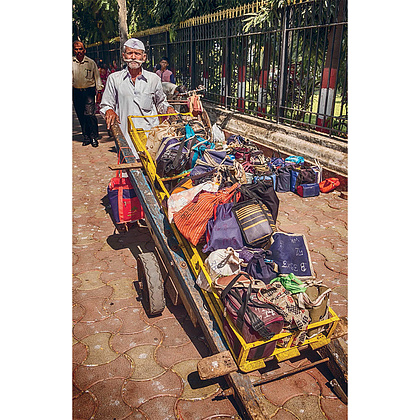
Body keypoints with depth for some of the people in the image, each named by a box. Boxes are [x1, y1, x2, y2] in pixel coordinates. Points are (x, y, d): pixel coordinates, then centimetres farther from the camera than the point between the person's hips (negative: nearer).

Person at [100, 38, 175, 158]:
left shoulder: (154, 79, 11)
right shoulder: (114, 79, 8)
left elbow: (161, 103, 26)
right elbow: (105, 105, 14)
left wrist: (168, 108, 4)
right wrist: (109, 111, -9)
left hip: (151, 134, 1)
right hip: (125, 134, 0)